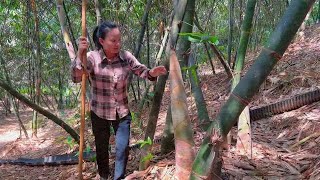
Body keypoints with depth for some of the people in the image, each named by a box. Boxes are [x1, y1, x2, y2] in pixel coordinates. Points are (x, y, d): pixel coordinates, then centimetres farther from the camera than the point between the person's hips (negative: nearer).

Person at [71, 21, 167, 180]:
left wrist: (151, 73, -26)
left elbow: (141, 71, -3)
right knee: (101, 147, 17)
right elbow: (76, 78, -28)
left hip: (122, 112, 1)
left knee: (123, 147, 1)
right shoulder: (92, 58, -18)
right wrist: (80, 54, -42)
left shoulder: (126, 57, -10)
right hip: (99, 113, -1)